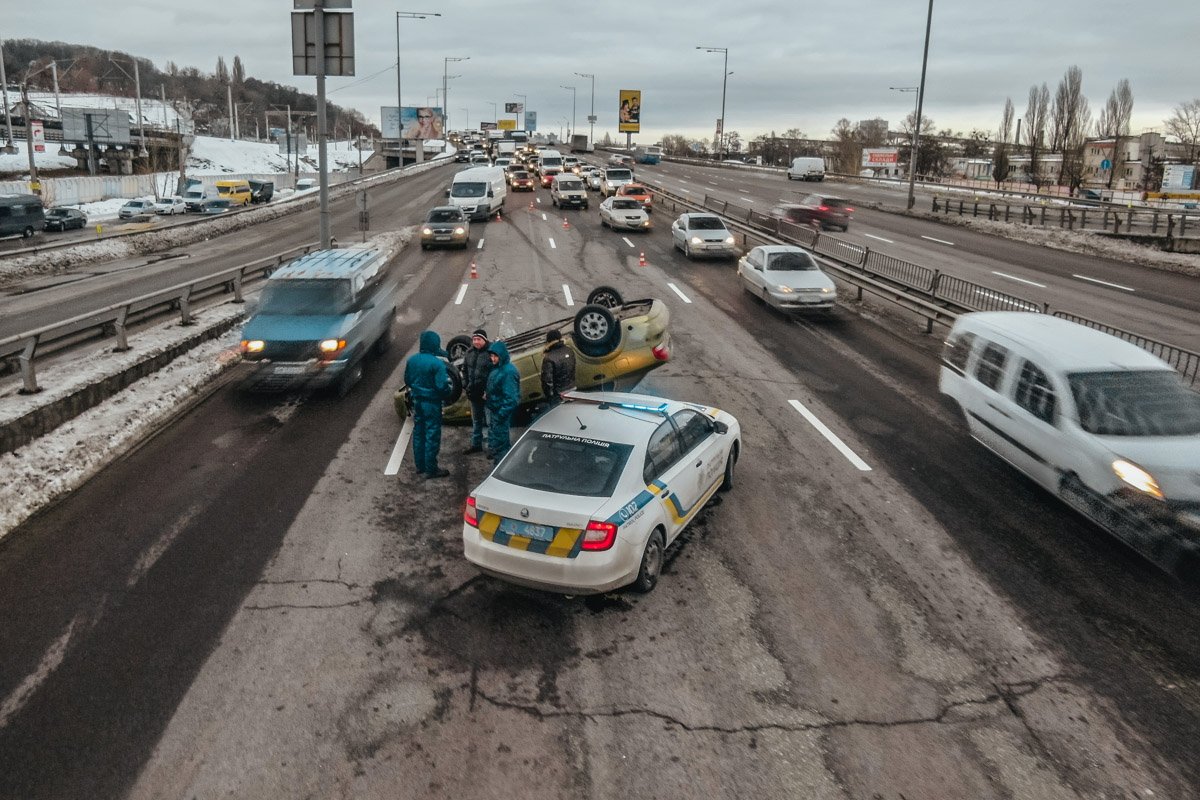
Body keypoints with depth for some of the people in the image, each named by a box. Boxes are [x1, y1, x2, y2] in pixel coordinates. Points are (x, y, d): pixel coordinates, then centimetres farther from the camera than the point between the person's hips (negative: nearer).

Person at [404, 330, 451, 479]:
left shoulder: (412, 360, -1)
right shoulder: (437, 363, -21)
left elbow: (407, 380, 9)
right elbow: (442, 386, -22)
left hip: (417, 401, 6)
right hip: (432, 403, -6)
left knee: (418, 433, 17)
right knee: (432, 436, 3)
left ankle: (420, 465, 28)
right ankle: (430, 469, 9)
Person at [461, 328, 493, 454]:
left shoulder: (491, 353, -15)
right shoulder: (470, 353, 8)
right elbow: (465, 370, 19)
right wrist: (465, 385, 9)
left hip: (487, 393, -7)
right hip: (474, 393, 8)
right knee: (476, 420, 19)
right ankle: (476, 444, 32)